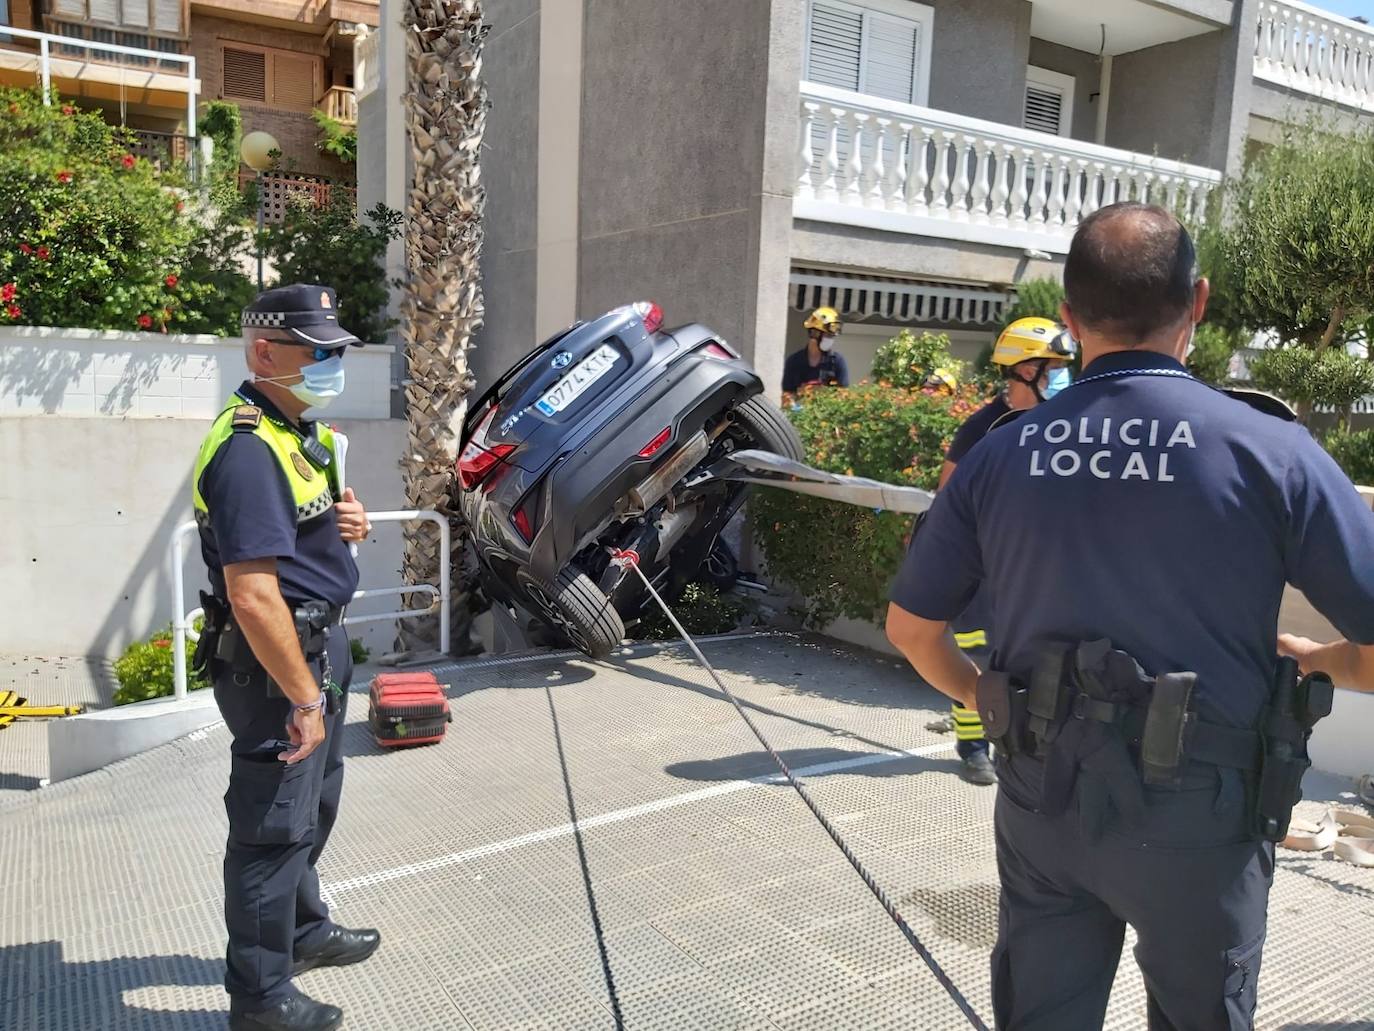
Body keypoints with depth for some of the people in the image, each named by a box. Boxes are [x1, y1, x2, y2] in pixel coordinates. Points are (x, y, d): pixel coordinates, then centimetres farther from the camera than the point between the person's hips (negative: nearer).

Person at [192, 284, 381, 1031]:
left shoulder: (301, 429, 8)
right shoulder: (247, 448, -23)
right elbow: (253, 595, -28)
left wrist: (348, 521, -1)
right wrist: (303, 698, -25)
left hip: (319, 643, 10)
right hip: (274, 659, -10)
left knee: (314, 802, 24)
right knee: (274, 825, 3)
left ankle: (304, 931, 44)